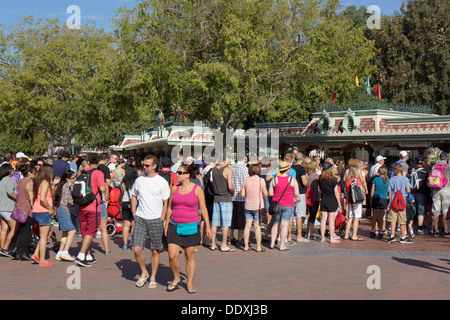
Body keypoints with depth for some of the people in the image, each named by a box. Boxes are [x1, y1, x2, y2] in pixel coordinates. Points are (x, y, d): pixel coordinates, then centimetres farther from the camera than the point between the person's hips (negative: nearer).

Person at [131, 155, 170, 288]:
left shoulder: (162, 182, -3)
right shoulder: (139, 180, 7)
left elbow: (166, 203, 0)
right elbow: (134, 197, 19)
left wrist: (161, 220, -7)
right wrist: (134, 215, 9)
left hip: (156, 220, -2)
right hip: (140, 218, 2)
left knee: (155, 251, 5)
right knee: (136, 249, -6)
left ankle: (153, 278, 20)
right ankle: (144, 272, 17)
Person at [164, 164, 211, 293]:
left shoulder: (197, 189, -4)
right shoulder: (174, 188, 5)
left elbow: (203, 209, 0)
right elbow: (170, 208, 13)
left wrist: (207, 226, -3)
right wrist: (166, 225, 12)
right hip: (174, 225, 2)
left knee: (189, 256, 6)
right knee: (172, 256, -6)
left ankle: (190, 284, 20)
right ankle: (176, 278, 19)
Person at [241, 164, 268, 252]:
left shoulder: (246, 181, 2)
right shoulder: (261, 180, -8)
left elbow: (242, 194, 3)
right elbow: (265, 194, -8)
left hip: (248, 206, 3)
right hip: (258, 206, -3)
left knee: (247, 225, 7)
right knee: (257, 226, 1)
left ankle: (246, 246, 10)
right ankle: (258, 247, 5)